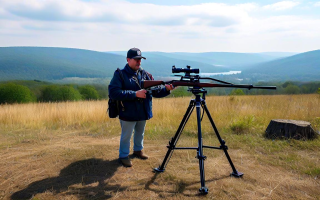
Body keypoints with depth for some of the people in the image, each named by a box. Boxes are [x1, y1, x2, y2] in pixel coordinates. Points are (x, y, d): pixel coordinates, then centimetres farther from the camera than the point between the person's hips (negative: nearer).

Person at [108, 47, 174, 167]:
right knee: (126, 136, 7)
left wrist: (166, 89, -21)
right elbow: (113, 92, -24)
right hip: (128, 114, -5)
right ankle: (123, 156, 27)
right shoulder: (120, 75, -11)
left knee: (140, 134, 22)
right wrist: (135, 94, -27)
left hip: (143, 113, 5)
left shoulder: (145, 74, 5)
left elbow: (155, 91, 1)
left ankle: (138, 150, 44)